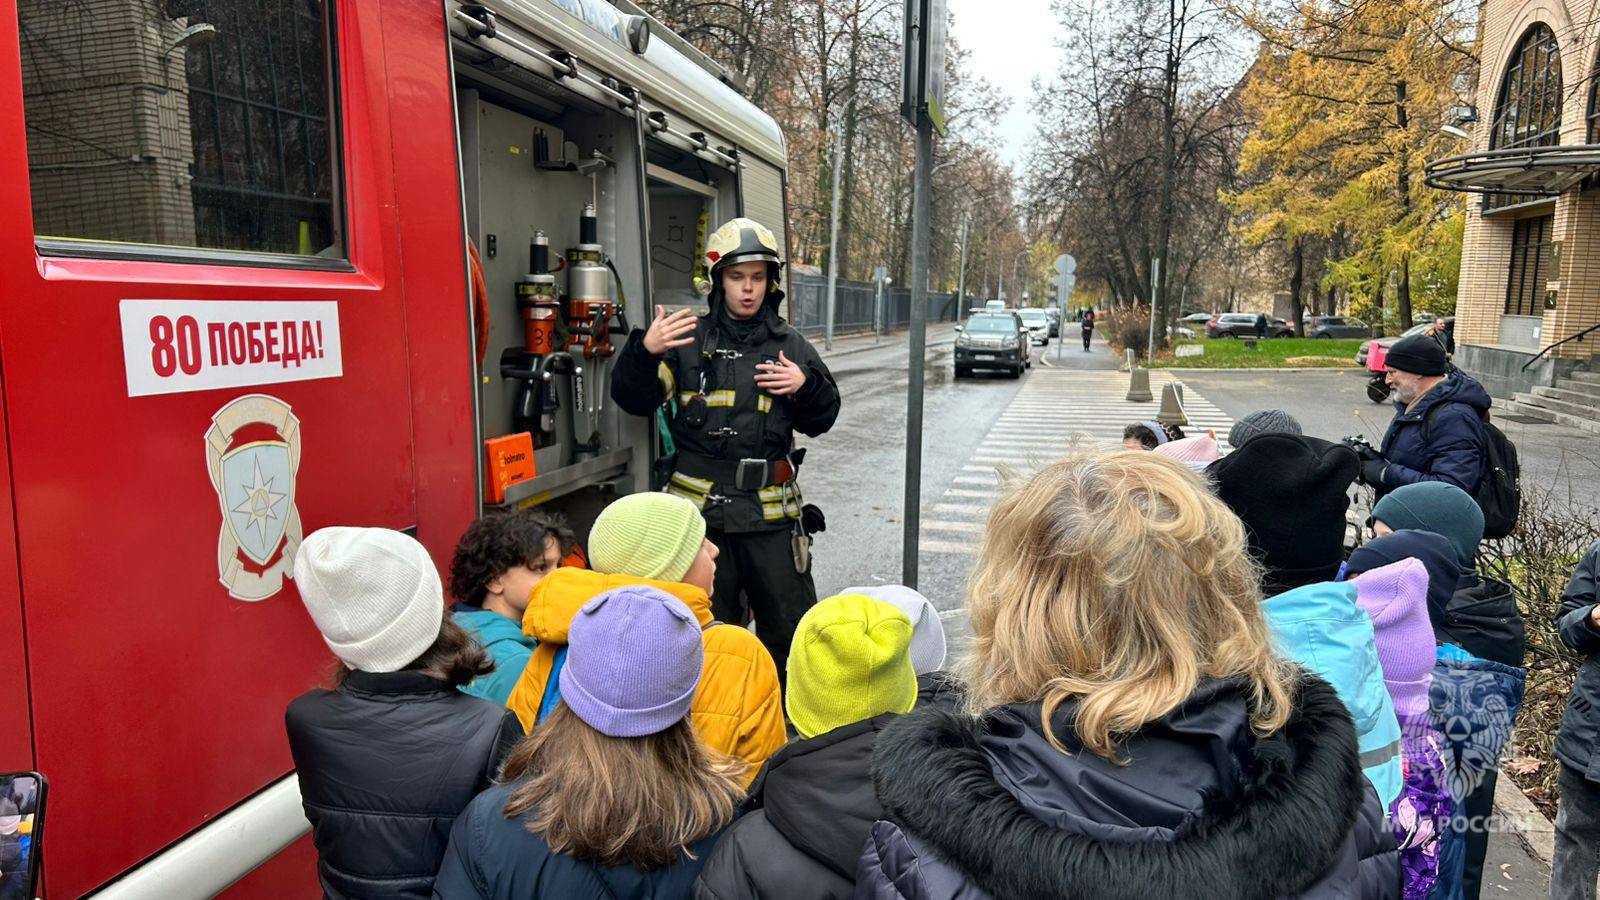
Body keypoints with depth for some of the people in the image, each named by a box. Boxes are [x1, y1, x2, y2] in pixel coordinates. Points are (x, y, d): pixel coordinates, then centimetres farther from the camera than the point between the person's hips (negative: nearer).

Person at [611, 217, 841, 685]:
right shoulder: (688, 341, 2)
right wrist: (644, 350, -19)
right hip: (701, 508, -1)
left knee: (791, 627, 8)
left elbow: (820, 420, 12)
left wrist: (805, 385, -9)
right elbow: (634, 400, -1)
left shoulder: (791, 347, 8)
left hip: (771, 510, 2)